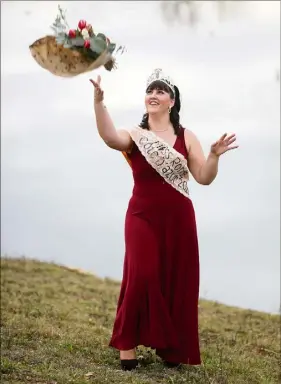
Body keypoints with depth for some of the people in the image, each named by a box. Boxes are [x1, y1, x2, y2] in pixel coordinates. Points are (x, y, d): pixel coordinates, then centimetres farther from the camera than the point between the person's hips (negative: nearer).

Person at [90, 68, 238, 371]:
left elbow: (204, 178, 2)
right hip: (143, 218, -2)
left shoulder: (186, 138, 5)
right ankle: (127, 343, -3)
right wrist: (98, 101, -38)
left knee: (177, 281, 4)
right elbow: (109, 137, -25)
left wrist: (214, 156, -17)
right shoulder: (134, 136, -1)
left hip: (179, 220, 2)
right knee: (142, 277, -14)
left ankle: (171, 348, 16)